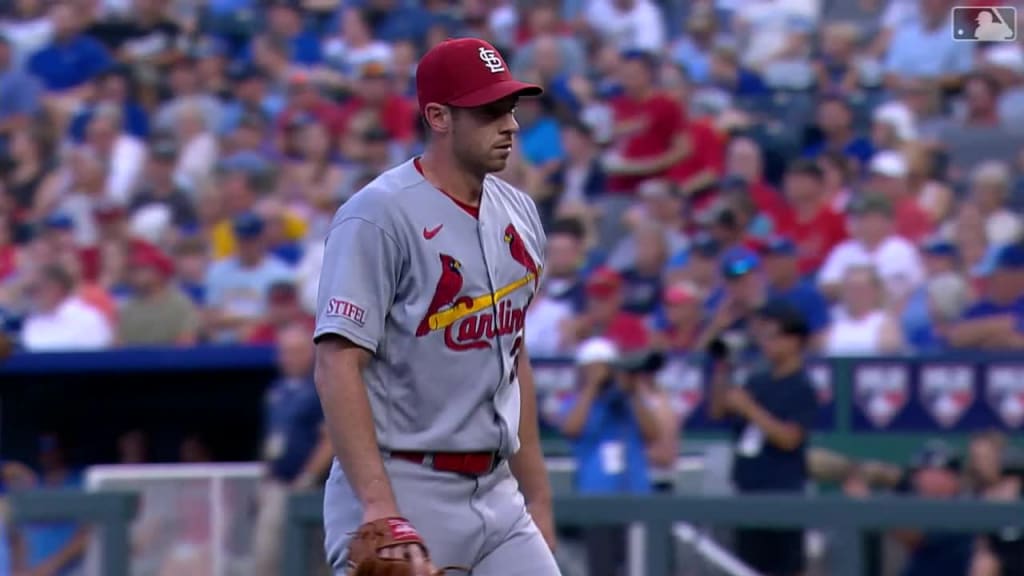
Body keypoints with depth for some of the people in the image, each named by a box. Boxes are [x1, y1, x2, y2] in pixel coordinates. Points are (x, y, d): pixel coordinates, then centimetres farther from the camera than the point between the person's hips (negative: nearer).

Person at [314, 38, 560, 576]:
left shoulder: (518, 214, 12)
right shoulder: (379, 216, -13)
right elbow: (338, 366, -19)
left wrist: (537, 497, 18)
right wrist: (379, 507, -27)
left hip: (496, 491, 7)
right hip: (401, 488, -7)